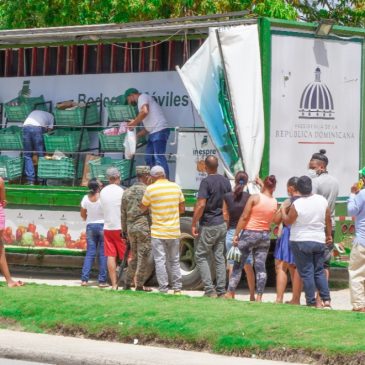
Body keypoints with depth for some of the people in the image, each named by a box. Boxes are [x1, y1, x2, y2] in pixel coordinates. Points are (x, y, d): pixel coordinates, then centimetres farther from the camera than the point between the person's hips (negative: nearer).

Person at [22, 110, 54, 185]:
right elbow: (50, 129, 19)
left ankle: (30, 180, 3)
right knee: (41, 155, 7)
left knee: (27, 155, 8)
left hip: (25, 127, 3)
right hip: (37, 128, -3)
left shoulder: (34, 112, 39)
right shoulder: (50, 116, 29)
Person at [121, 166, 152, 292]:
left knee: (134, 256, 16)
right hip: (144, 227, -6)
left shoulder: (127, 192, 11)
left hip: (130, 228, 6)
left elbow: (123, 214, 14)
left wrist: (124, 229, 19)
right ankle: (139, 285, -1)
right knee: (143, 257, -1)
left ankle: (127, 283, 13)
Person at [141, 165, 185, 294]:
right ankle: (177, 288, 15)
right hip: (174, 231, 4)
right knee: (174, 261, 14)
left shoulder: (150, 189, -9)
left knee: (160, 261, 0)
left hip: (158, 232, -4)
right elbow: (182, 209, 8)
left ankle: (163, 289, -3)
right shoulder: (176, 187, 3)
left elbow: (143, 208, 0)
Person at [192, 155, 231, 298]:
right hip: (222, 225, 7)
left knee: (201, 256, 1)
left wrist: (193, 224, -15)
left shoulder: (206, 182, -15)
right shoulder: (226, 181, 8)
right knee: (219, 257, 10)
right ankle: (221, 290, 8)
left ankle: (209, 289, -8)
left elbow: (201, 205, -20)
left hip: (208, 226, -7)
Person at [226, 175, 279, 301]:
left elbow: (244, 217, -11)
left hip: (249, 233, -4)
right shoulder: (274, 202, 1)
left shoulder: (255, 198, -11)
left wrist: (236, 234, -8)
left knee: (238, 265, 4)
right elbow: (275, 220, 6)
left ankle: (230, 293, 6)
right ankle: (259, 296, 0)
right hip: (265, 235, 4)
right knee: (260, 267, 4)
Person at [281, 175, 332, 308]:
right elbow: (328, 220, 6)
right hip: (319, 241, 4)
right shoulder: (322, 200, -2)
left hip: (301, 241, -4)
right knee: (319, 272, 12)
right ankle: (326, 300, 6)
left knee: (306, 273, 1)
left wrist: (283, 210, 14)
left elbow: (287, 221, -3)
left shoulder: (296, 204, -15)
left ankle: (312, 302, 0)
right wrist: (329, 235, 19)